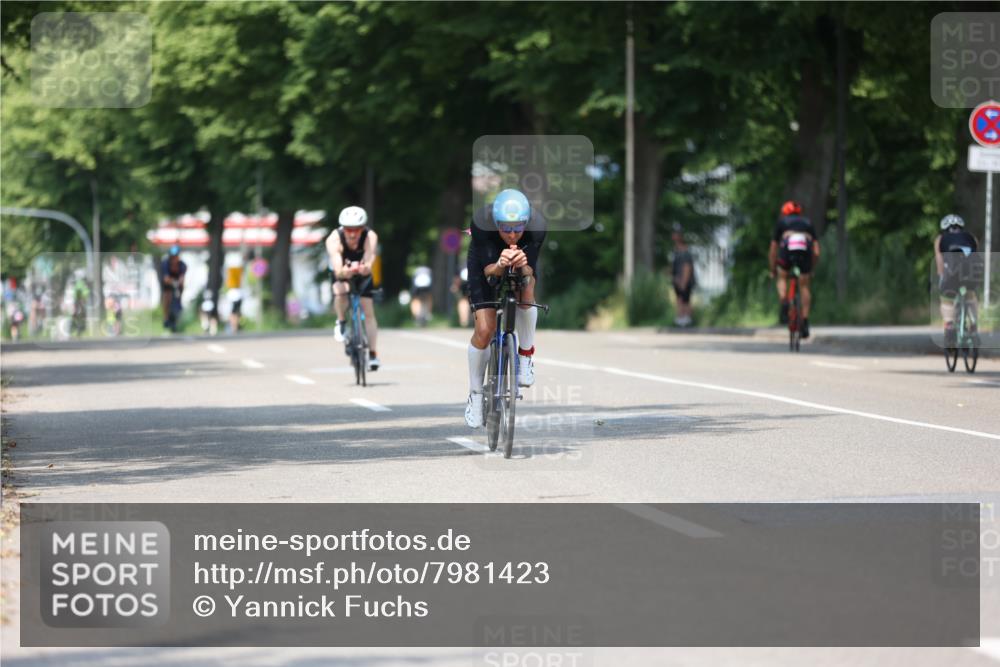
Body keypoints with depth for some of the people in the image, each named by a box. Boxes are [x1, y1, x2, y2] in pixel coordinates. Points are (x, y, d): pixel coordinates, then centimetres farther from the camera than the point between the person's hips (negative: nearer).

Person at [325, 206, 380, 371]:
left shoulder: (370, 237, -33)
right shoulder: (334, 240, -35)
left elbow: (369, 262, -47)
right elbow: (338, 269, -46)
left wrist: (365, 267, -71)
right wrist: (345, 271, -69)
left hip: (363, 275, 1)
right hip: (342, 273, -1)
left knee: (369, 312, -9)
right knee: (340, 291, -33)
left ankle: (373, 354, 0)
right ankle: (341, 322, -5)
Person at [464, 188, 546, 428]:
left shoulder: (537, 226, -35)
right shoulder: (481, 223, -38)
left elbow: (530, 271, -32)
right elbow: (488, 271, -34)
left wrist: (523, 266, -55)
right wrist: (500, 266, -56)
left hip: (522, 262, 1)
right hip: (487, 262, -1)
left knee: (525, 294, -32)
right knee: (484, 329, -10)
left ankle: (525, 356, -7)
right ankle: (475, 395, 10)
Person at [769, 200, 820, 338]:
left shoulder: (782, 222, 32)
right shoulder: (807, 223, 35)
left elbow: (773, 251, 32)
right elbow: (816, 252, 29)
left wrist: (773, 271, 43)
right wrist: (811, 270, 41)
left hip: (787, 246, -1)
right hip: (806, 248, 1)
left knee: (782, 278, 23)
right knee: (804, 286, 14)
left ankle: (784, 304, -2)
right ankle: (805, 322, 8)